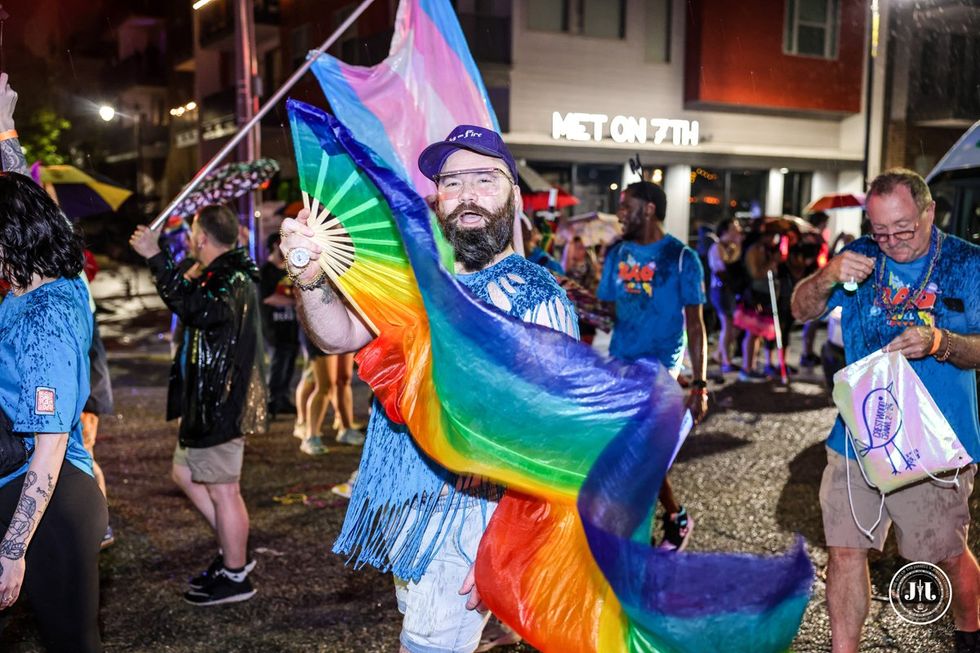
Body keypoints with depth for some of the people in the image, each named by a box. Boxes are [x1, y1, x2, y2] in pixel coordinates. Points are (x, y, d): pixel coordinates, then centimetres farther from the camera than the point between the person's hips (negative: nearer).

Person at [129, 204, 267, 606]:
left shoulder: (232, 282, -19)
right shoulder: (224, 276, 15)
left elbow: (192, 306, -38)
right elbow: (194, 301, 34)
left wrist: (155, 257, -32)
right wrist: (157, 255, 34)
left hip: (220, 404, -11)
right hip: (206, 401, 11)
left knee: (222, 491, -1)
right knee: (185, 475, 20)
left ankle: (235, 577, 12)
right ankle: (233, 553, 28)